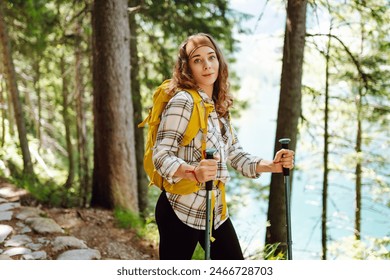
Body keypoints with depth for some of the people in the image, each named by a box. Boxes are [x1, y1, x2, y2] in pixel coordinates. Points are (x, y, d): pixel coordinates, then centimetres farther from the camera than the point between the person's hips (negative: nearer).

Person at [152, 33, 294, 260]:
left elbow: (236, 155, 12)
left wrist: (271, 165, -3)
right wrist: (194, 172, -39)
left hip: (216, 211, 8)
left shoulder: (219, 108, 9)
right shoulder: (182, 101, -15)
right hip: (181, 211, -7)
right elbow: (161, 156, -22)